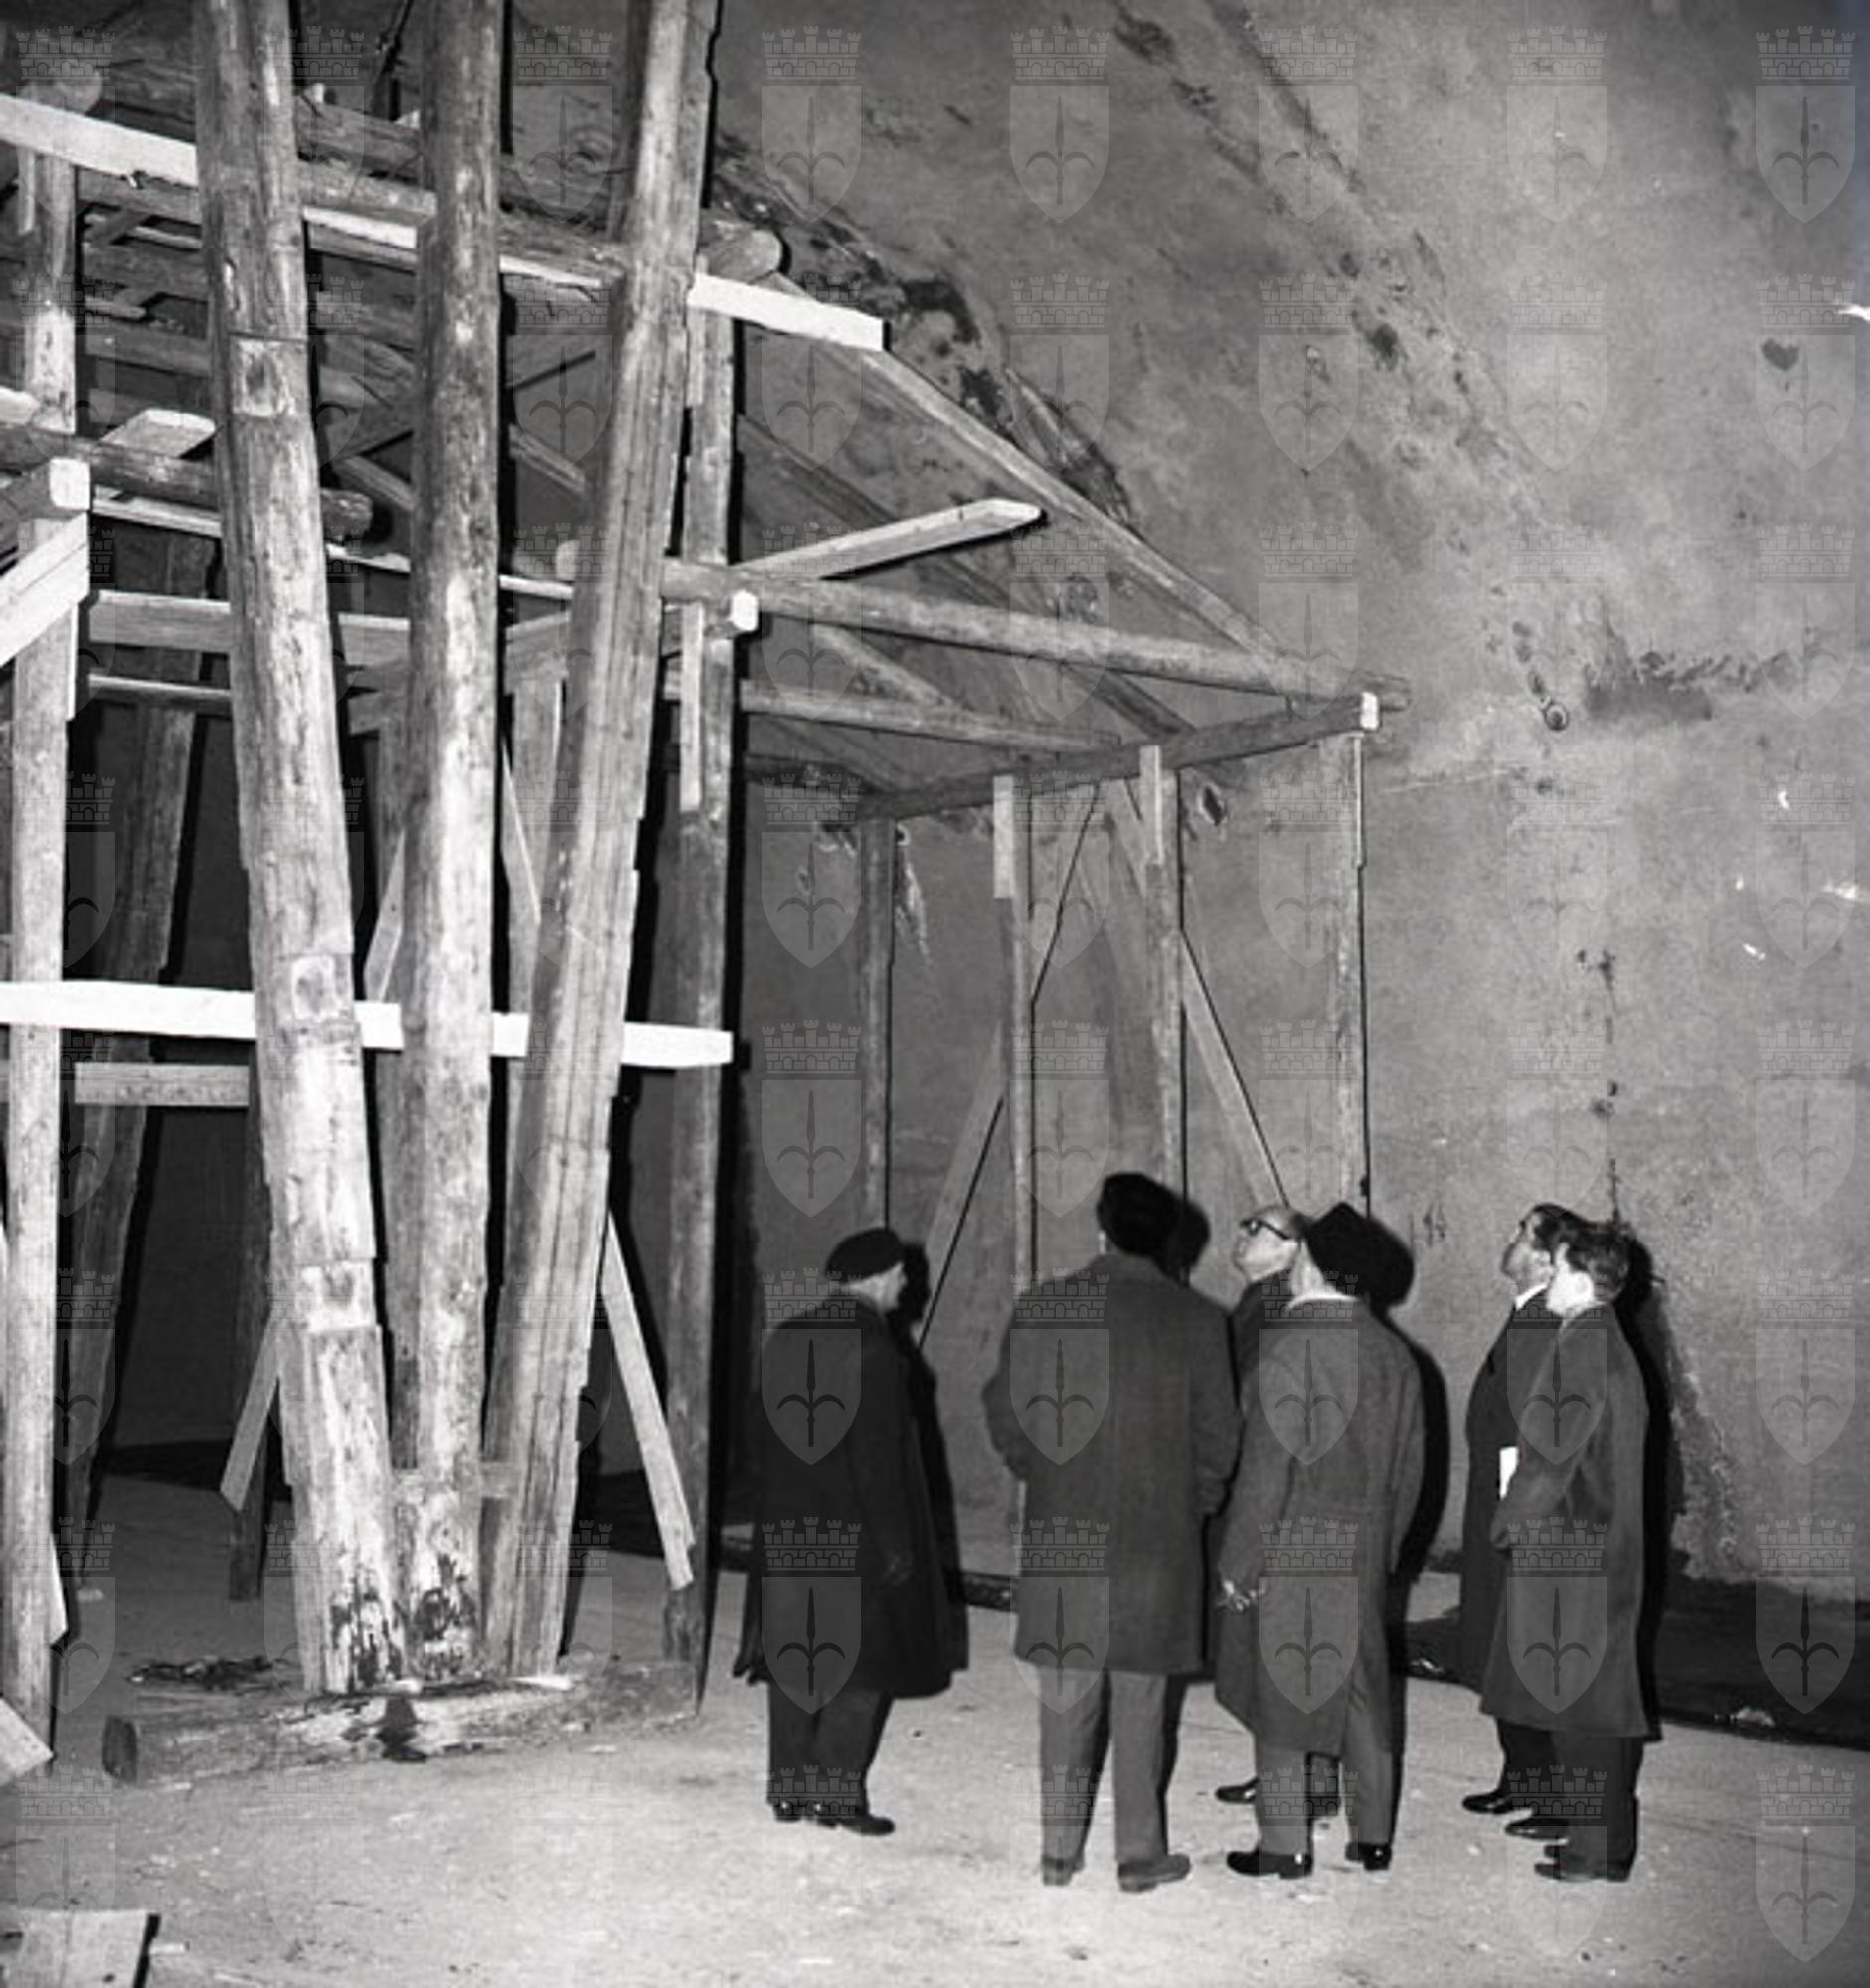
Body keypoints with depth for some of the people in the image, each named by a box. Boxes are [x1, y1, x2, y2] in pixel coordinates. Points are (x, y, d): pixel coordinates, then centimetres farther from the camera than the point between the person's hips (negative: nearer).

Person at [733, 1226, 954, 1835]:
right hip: (853, 1529, -7)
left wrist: (776, 1518, 18)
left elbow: (769, 1441, 11)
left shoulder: (789, 1337, 7)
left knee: (794, 1651, 11)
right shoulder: (872, 1344, -15)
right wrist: (893, 1539, -13)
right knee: (864, 1655, 2)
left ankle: (789, 1789, 15)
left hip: (789, 1527, 7)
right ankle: (838, 1793, 0)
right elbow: (876, 1449, -17)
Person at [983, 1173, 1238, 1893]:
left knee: (1065, 1692, 11)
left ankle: (1059, 1851, 17)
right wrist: (1197, 1502, 12)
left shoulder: (1039, 1307, -2)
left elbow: (1004, 1413, 2)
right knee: (1139, 1696, 7)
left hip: (1059, 1529, 2)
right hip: (1155, 1531, -2)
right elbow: (1217, 1432, -3)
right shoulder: (1195, 1319, -6)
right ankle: (1140, 1854, 13)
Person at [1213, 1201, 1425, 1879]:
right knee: (1361, 1686, 14)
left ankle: (1285, 1844, 7)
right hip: (1365, 1549, 6)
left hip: (1288, 1548, -6)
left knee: (1280, 1692, 3)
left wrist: (1239, 1559, -11)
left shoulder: (1285, 1344, -16)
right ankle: (1372, 1835, 20)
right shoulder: (1393, 1353, 4)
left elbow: (1267, 1463, -17)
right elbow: (1409, 1467, 9)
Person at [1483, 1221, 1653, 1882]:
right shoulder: (1614, 1344, 12)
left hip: (1567, 1548, -9)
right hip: (1608, 1547, 9)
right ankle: (1612, 1839, 20)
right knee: (1606, 1694, 13)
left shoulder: (1578, 1347, -17)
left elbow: (1552, 1451, -18)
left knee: (1576, 1701, -3)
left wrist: (1508, 1523, -6)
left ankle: (1594, 1850, 1)